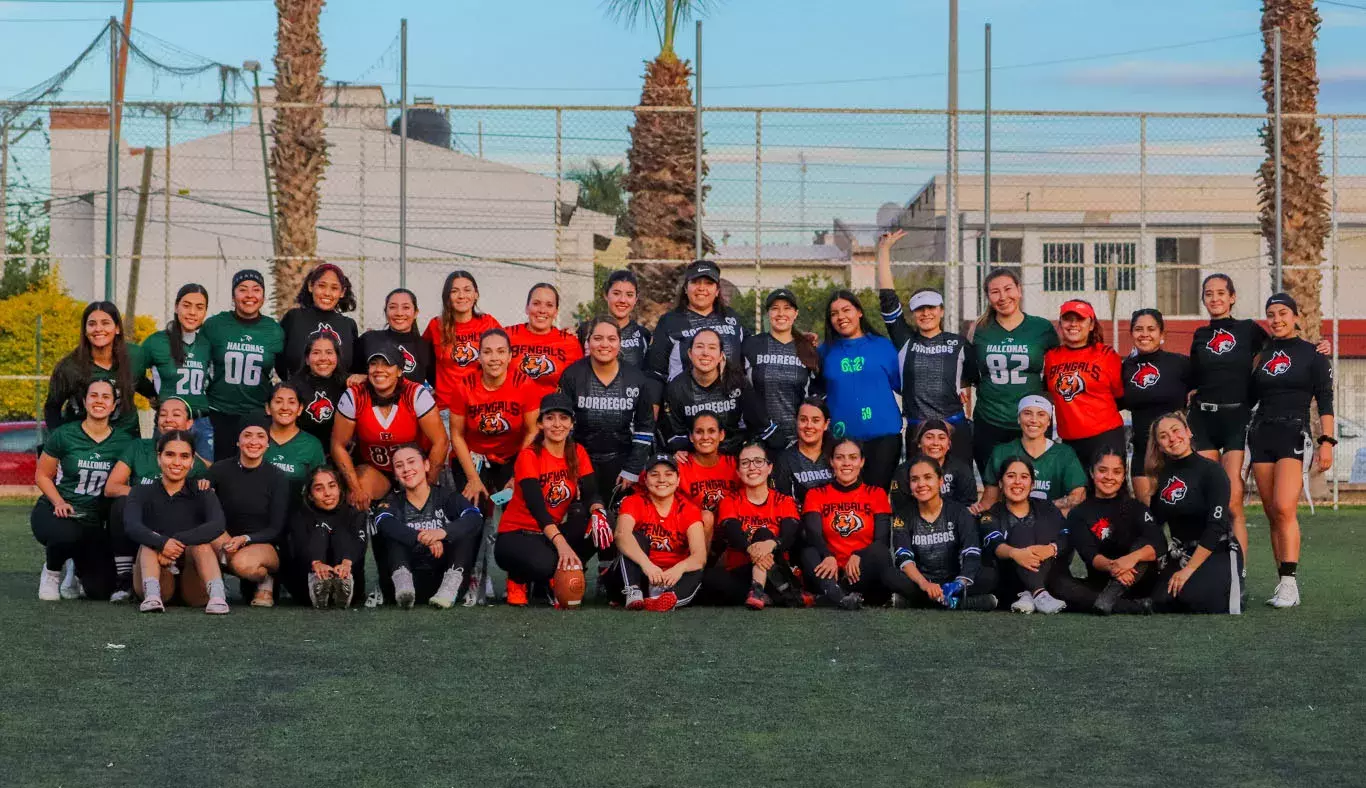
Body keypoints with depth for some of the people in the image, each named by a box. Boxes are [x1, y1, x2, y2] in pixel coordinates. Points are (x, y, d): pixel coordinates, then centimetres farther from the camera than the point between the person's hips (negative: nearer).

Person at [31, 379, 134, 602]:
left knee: (101, 590, -13)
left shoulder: (123, 442, 1)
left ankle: (78, 567, 27)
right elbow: (42, 475, 3)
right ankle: (51, 571, -3)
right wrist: (59, 502, -14)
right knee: (67, 534, -41)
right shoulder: (64, 435, -5)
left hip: (92, 520, 3)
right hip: (54, 512, -2)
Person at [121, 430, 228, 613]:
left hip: (194, 588, 0)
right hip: (161, 585, 0)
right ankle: (152, 596, -47)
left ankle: (217, 596, -47)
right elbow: (131, 524, -15)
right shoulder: (143, 493, 7)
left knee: (201, 543, -24)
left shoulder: (202, 495, 8)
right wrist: (162, 543, -35)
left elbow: (217, 525, -15)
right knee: (151, 542, -22)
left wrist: (178, 541, -29)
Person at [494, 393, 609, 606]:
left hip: (553, 533, 6)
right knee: (544, 563, -39)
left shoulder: (577, 453, 3)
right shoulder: (529, 456, -15)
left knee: (601, 525, -23)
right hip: (516, 535, -5)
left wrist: (598, 511, -36)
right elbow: (536, 506, -29)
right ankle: (518, 579, 0)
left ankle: (551, 580, -4)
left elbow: (590, 494, -10)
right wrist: (561, 543, -45)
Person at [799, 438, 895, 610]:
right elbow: (813, 534, -5)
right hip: (831, 574, 0)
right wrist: (828, 557, -28)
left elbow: (882, 539, 0)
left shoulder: (876, 494, 14)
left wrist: (858, 557, -22)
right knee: (809, 552, -30)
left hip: (863, 576, 0)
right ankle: (841, 598, -55)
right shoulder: (817, 495, 14)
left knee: (878, 551, -30)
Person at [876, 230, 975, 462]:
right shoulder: (905, 340, 7)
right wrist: (884, 250, 3)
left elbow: (968, 379, 21)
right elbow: (887, 299, 3)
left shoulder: (959, 343, 8)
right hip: (916, 431, 0)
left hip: (955, 428, 0)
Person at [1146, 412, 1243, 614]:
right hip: (1180, 556, 5)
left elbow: (1216, 525, -16)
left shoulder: (1211, 470, -10)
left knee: (1191, 595, -33)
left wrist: (1188, 570, -19)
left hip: (1218, 553, -5)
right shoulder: (1162, 477, 8)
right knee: (1162, 602, -23)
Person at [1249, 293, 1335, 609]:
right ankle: (1283, 584, 3)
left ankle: (1289, 583, -22)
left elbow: (1324, 401, -1)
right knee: (1272, 514, 1)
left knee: (1284, 509, -20)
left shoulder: (1312, 354, 3)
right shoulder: (1262, 355, 15)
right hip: (1261, 435, 5)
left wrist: (1327, 441, -10)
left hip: (1294, 434, -5)